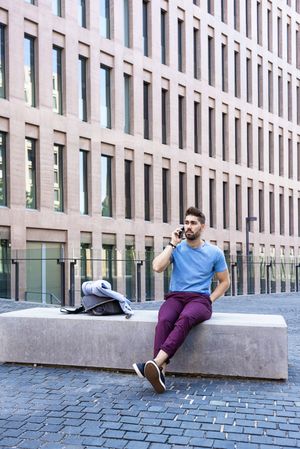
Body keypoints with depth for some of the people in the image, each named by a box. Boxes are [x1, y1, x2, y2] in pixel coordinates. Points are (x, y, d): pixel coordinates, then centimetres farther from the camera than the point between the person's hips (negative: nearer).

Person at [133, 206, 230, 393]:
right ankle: (160, 371, -46)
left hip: (200, 299, -2)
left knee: (185, 319, -38)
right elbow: (157, 267, -9)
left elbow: (224, 282, 14)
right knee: (164, 320, -34)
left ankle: (155, 363, -53)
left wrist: (210, 300, -1)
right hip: (175, 296, 2)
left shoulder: (215, 252, 7)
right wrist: (173, 244, -4)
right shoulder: (176, 248, 8)